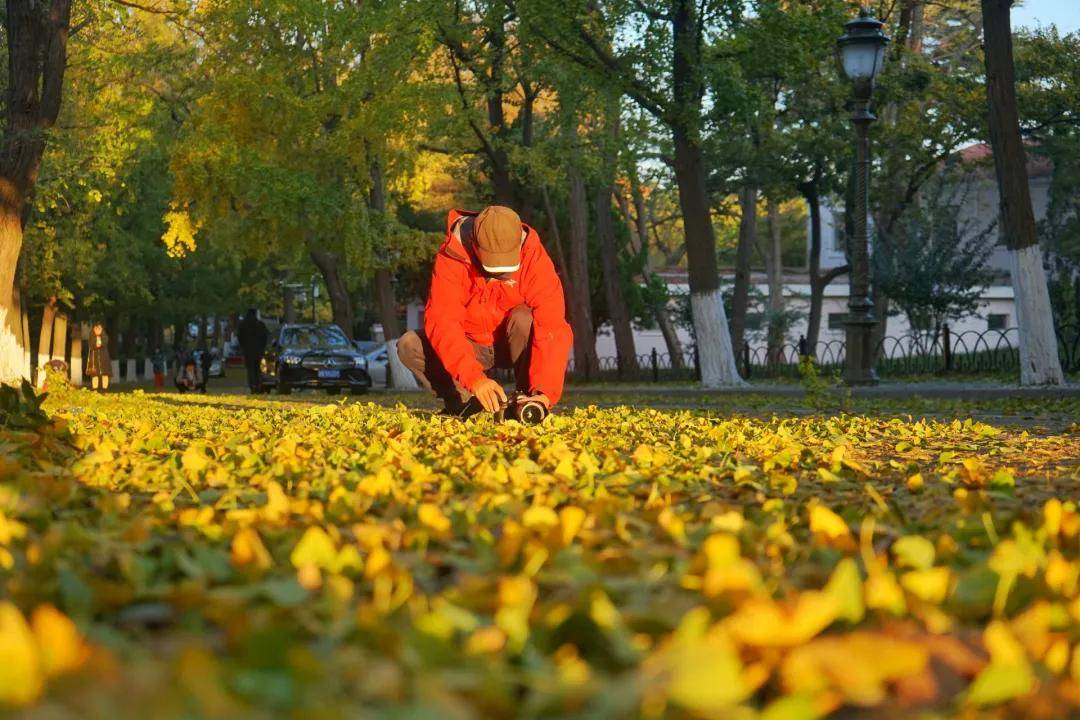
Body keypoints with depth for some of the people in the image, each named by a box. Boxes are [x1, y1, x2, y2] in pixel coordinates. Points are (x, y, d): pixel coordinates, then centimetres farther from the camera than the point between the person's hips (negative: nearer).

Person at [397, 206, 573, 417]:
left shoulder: (534, 257, -26)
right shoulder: (452, 257, -26)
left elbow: (552, 327, -33)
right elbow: (441, 322, -35)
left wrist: (545, 392, -46)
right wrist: (475, 378, -49)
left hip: (515, 345, -1)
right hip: (470, 346, 1)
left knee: (524, 319, -33)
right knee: (409, 345, -23)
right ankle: (467, 402, -10)